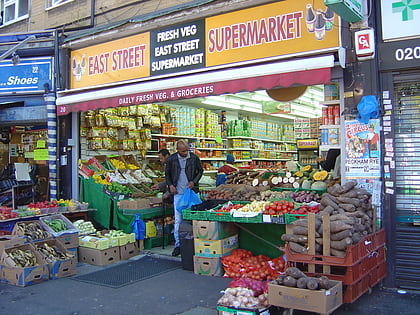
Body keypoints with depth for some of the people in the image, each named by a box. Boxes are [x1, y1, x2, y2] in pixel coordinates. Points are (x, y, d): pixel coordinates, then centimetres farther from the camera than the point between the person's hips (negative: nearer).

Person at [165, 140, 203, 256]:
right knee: (178, 219, -1)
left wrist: (194, 182, -4)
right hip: (178, 193, 0)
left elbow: (200, 171, 10)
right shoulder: (171, 159, 0)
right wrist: (170, 185, -2)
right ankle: (178, 244, 5)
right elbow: (167, 173, 13)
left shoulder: (194, 158, -1)